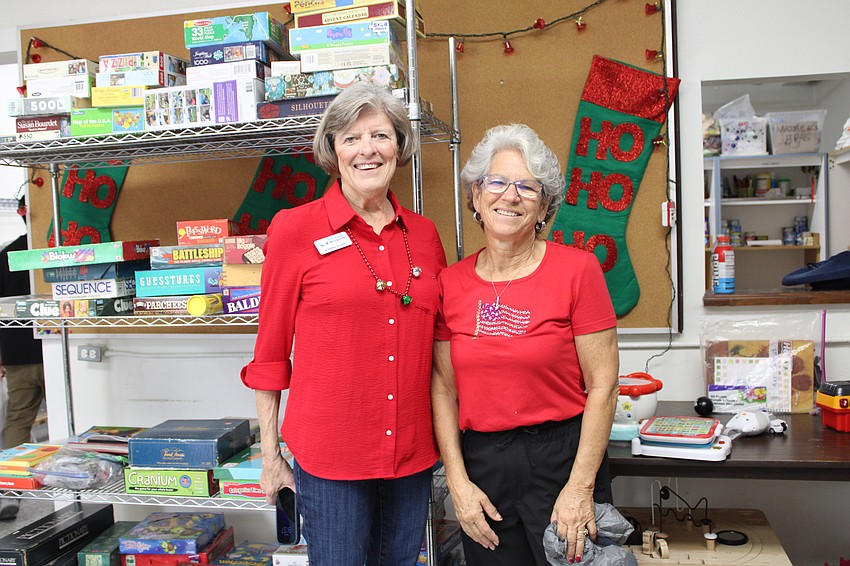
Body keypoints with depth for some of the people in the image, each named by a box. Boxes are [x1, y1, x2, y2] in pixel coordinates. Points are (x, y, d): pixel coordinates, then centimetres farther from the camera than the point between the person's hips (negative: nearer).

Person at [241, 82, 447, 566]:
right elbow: (271, 348, -2)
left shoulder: (424, 235, 4)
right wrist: (270, 453, 0)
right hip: (329, 452, -4)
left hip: (413, 452, 4)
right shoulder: (295, 229, -7)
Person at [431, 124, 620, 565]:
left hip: (561, 458, -2)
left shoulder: (577, 269, -8)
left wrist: (580, 487, -12)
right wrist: (458, 481, -3)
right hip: (481, 463, 3)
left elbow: (603, 386, -9)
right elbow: (443, 388, 3)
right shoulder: (450, 283, 1)